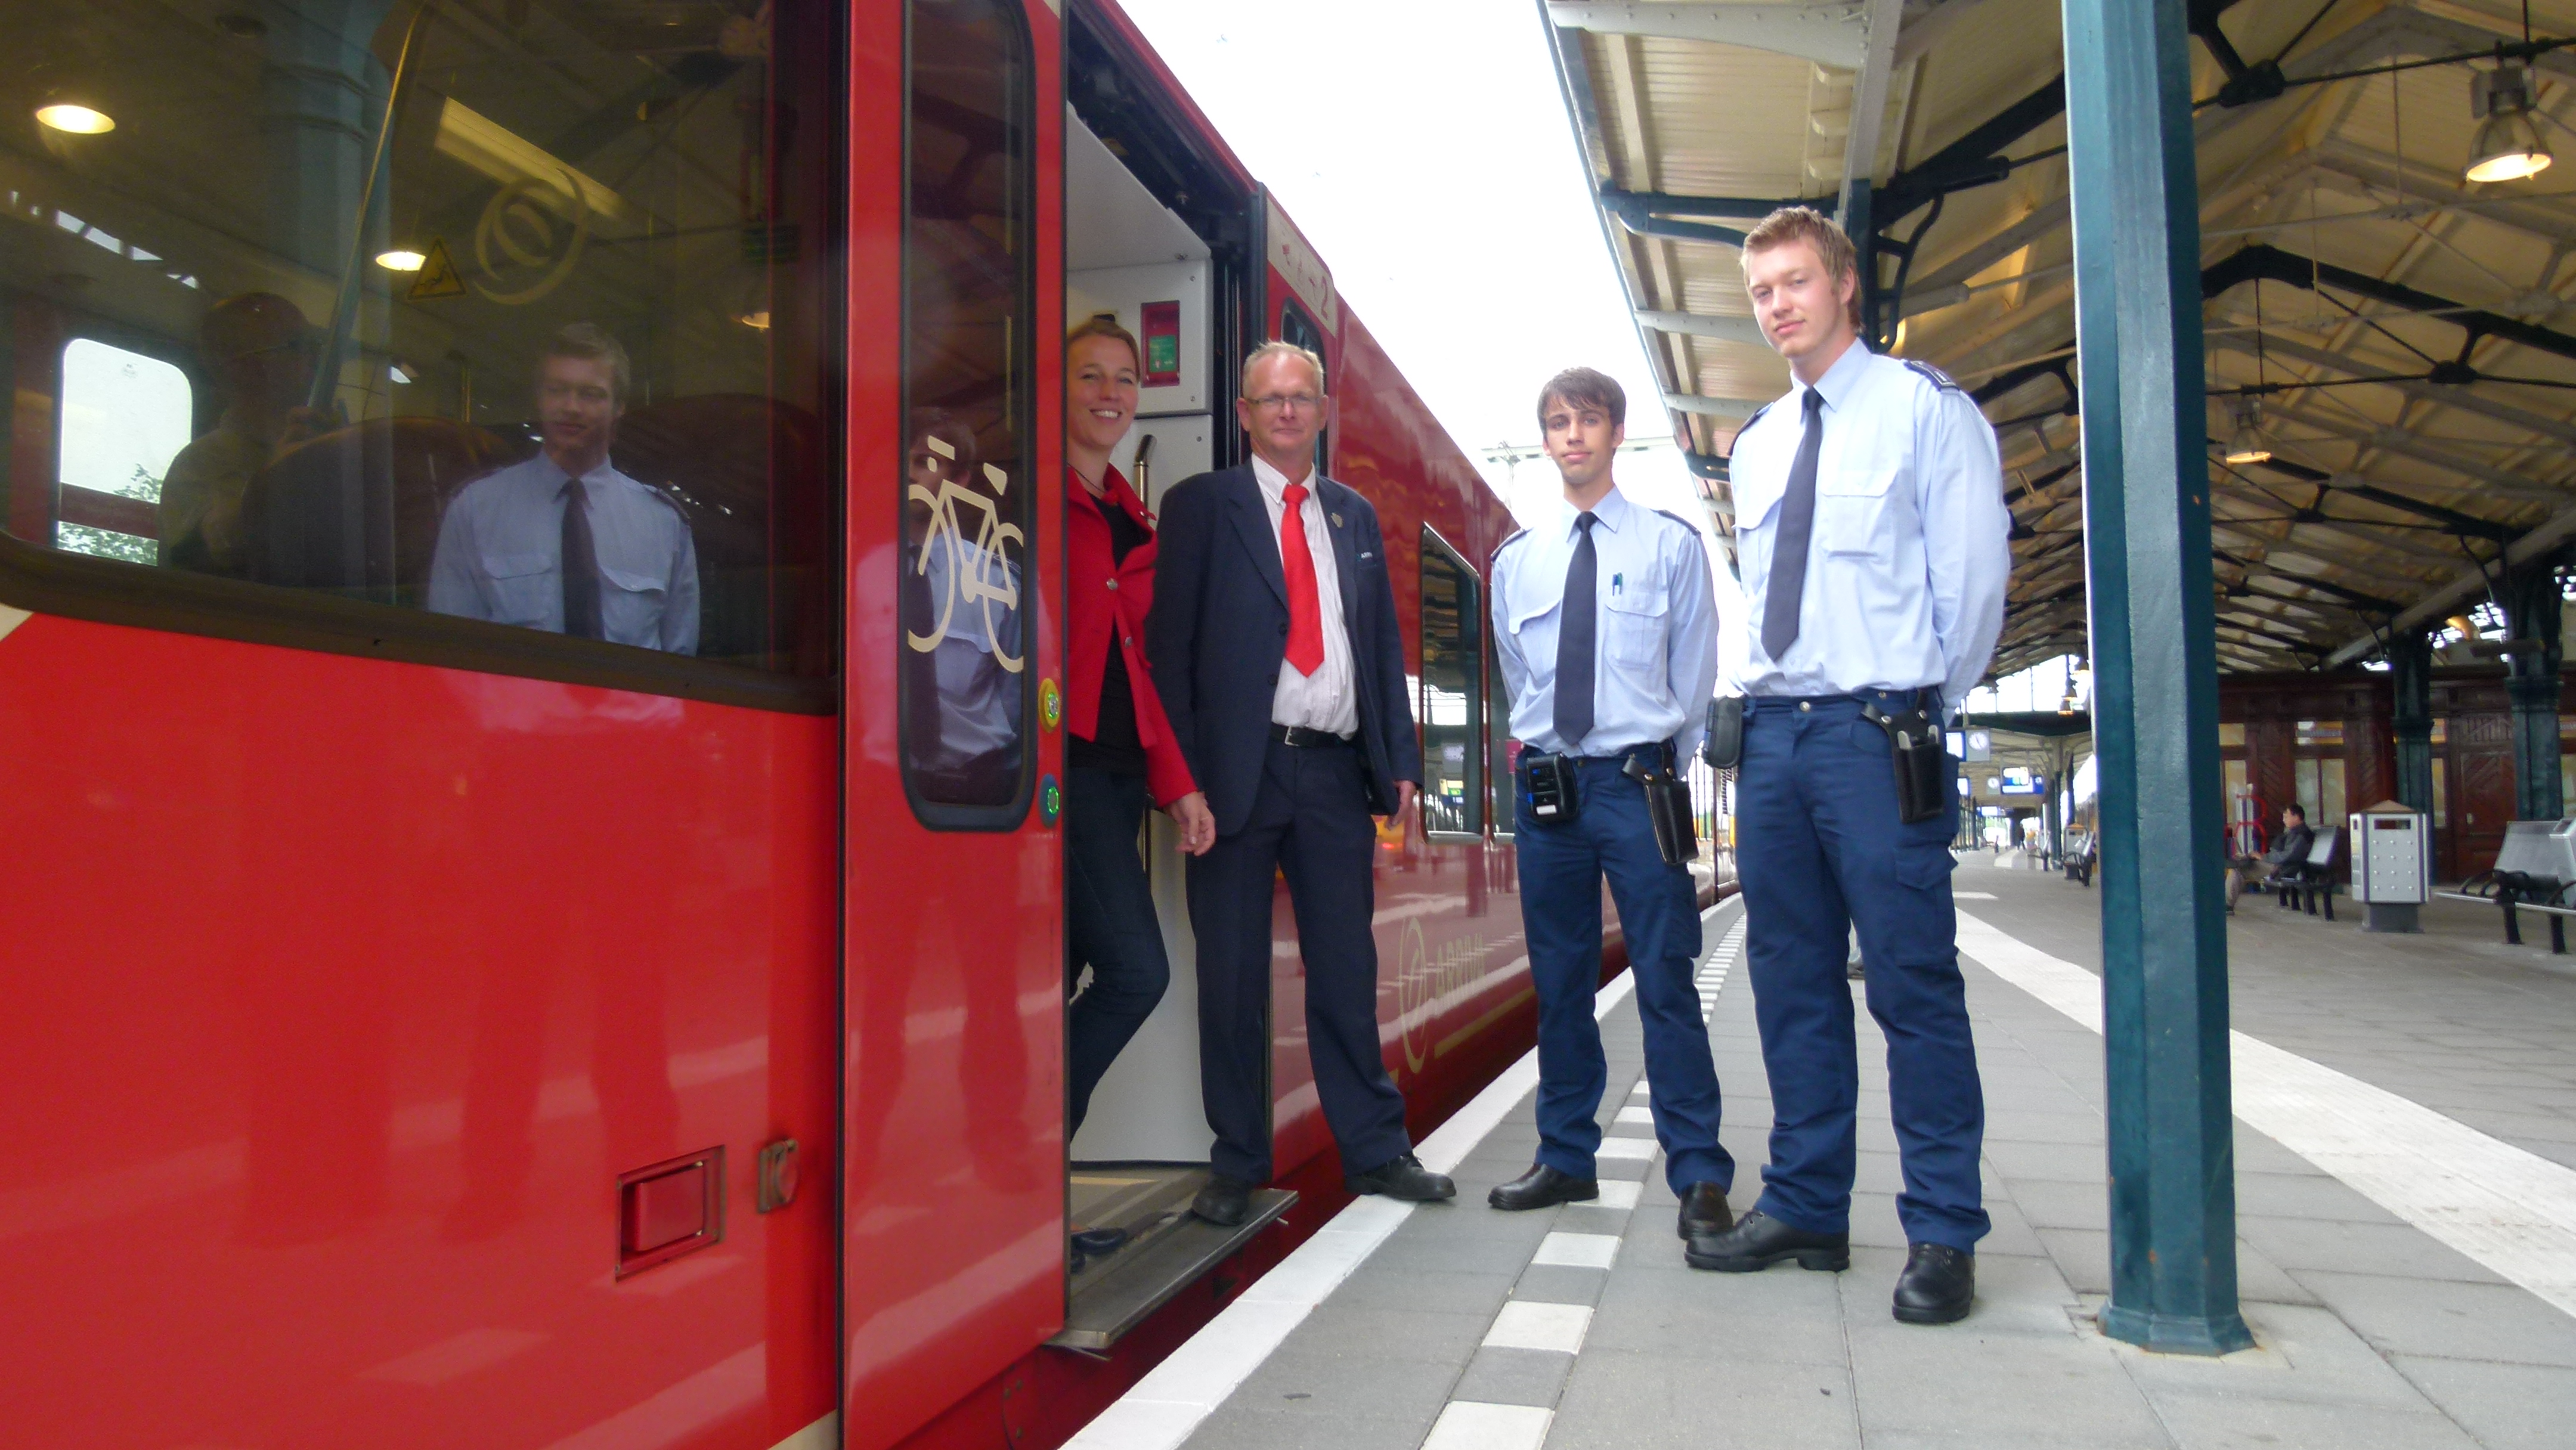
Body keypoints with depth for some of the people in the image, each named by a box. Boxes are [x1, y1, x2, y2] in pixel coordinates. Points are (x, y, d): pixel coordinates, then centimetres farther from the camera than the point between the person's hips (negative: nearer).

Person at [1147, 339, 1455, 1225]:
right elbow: (1170, 644, -1)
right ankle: (1237, 1165, 16)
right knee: (1231, 975, 4)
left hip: (1336, 770, 4)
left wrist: (1399, 760, 7)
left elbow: (1384, 643, 17)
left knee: (1348, 969, 9)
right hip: (1239, 769, -3)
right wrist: (1184, 773, -10)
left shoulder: (1355, 517, 17)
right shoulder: (1202, 505, 4)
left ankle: (1375, 1150, 20)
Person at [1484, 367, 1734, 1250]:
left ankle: (1699, 1176, 4)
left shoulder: (1672, 545, 2)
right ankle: (1566, 1159, 21)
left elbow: (1693, 676, 3)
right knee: (1559, 981, 10)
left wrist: (1657, 770, 2)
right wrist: (1541, 752, 12)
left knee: (1665, 980, -3)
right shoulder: (1516, 561, 11)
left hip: (1635, 780, -3)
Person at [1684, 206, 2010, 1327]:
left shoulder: (1925, 409, 0)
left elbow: (1974, 574, -3)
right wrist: (1760, 695, 13)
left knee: (1914, 983, -4)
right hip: (1772, 731, 6)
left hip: (1877, 731, -6)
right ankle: (1804, 1208, 20)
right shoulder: (1756, 445, 18)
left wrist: (1926, 709, 0)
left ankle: (1942, 1235, 6)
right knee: (1791, 982, 9)